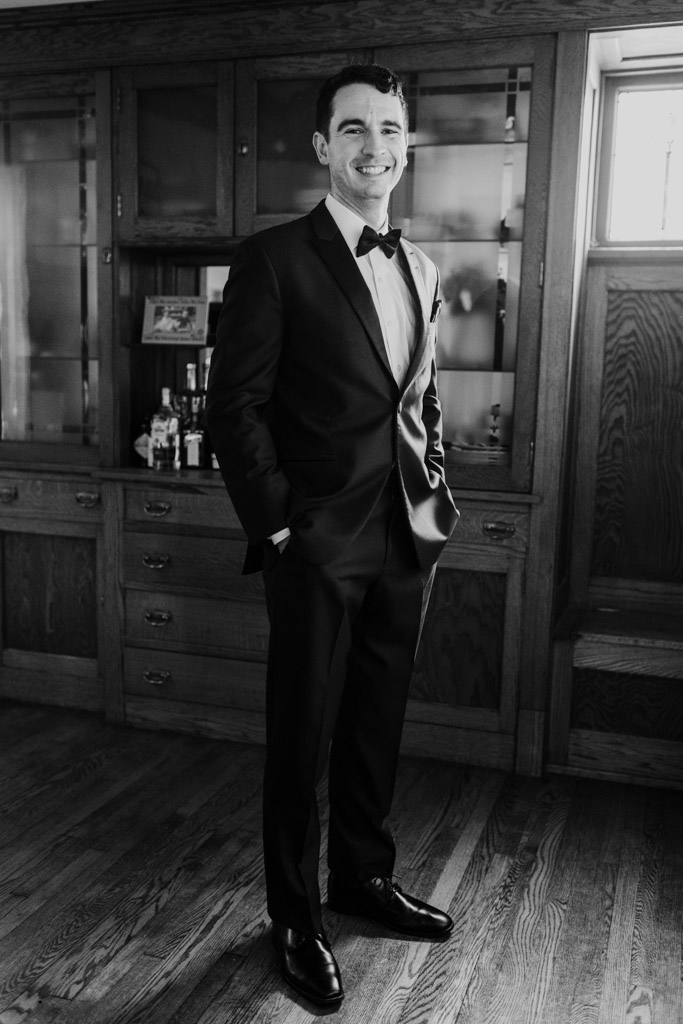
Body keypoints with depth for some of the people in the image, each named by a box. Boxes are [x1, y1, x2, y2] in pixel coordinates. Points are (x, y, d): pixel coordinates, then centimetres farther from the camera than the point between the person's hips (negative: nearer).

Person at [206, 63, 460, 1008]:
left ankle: (364, 875, 38)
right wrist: (279, 527, -13)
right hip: (318, 542, -5)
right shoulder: (274, 259, -7)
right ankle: (295, 918, 25)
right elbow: (235, 406, -10)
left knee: (377, 725, 17)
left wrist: (436, 496, 10)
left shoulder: (419, 270, 13)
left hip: (407, 539, 6)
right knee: (302, 735, 7)